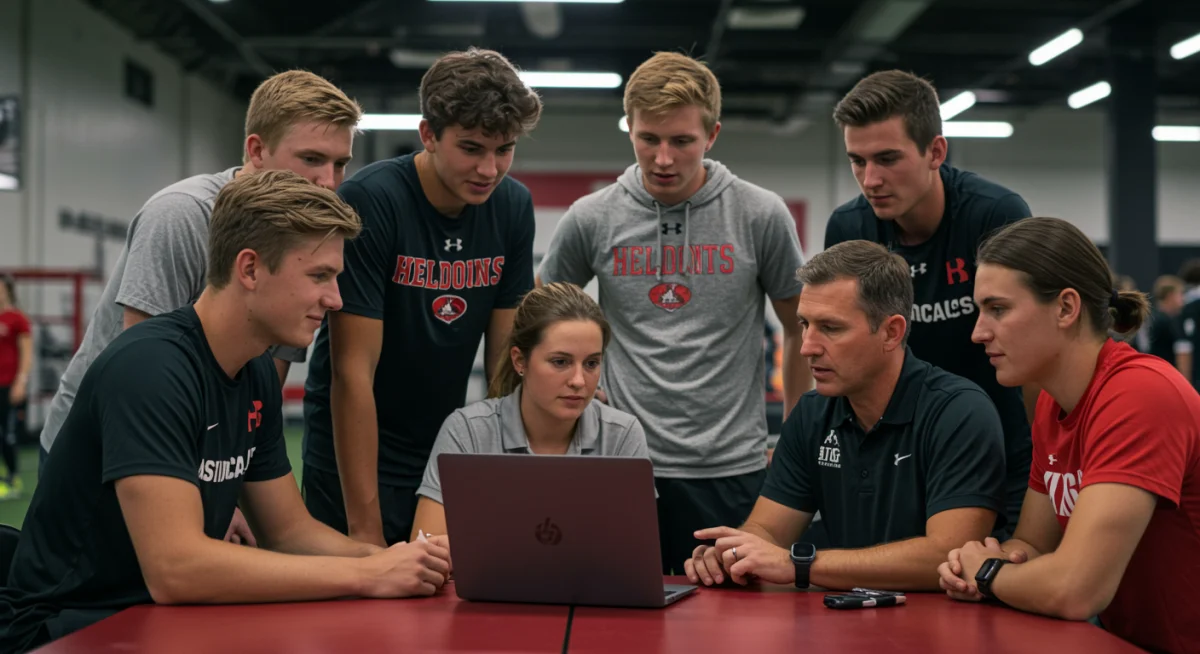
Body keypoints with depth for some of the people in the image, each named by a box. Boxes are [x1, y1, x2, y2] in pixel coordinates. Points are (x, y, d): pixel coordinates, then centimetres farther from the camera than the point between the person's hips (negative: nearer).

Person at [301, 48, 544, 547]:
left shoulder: (513, 206, -4)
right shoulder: (369, 201, -20)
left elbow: (507, 356, 2)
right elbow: (354, 373, -22)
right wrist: (366, 530, -23)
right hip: (356, 463, -5)